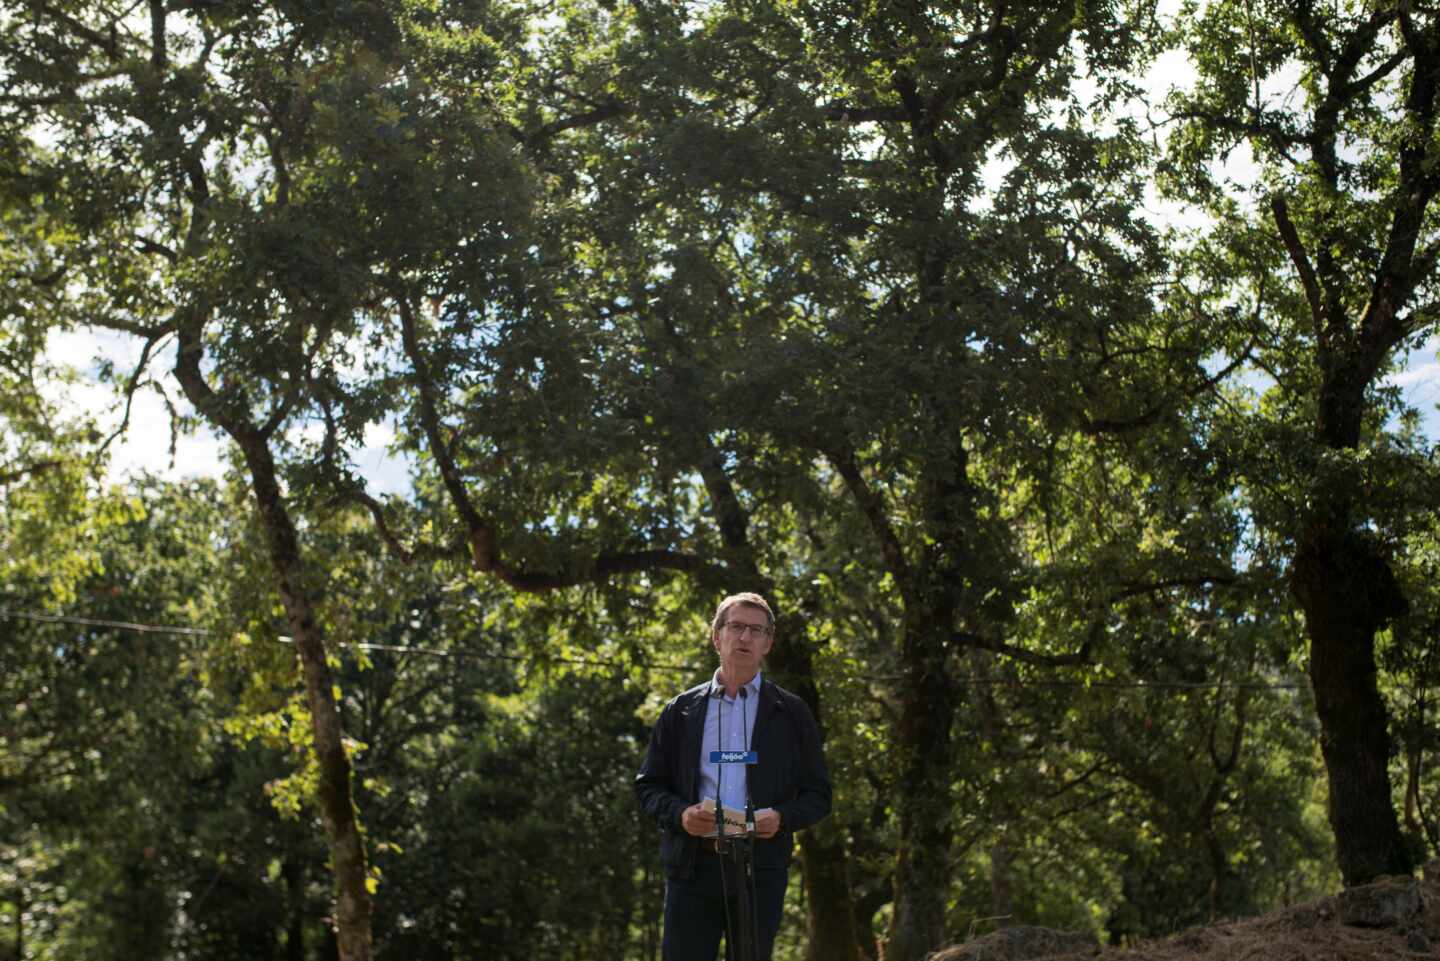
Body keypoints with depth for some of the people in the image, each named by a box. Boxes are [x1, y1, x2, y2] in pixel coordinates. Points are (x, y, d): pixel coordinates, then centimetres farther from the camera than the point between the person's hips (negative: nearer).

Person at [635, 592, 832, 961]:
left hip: (760, 867, 0)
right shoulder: (680, 710, 11)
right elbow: (648, 784, 12)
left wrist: (782, 818, -12)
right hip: (693, 865, 1)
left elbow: (818, 794, 9)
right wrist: (680, 813, -9)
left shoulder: (791, 713, 10)